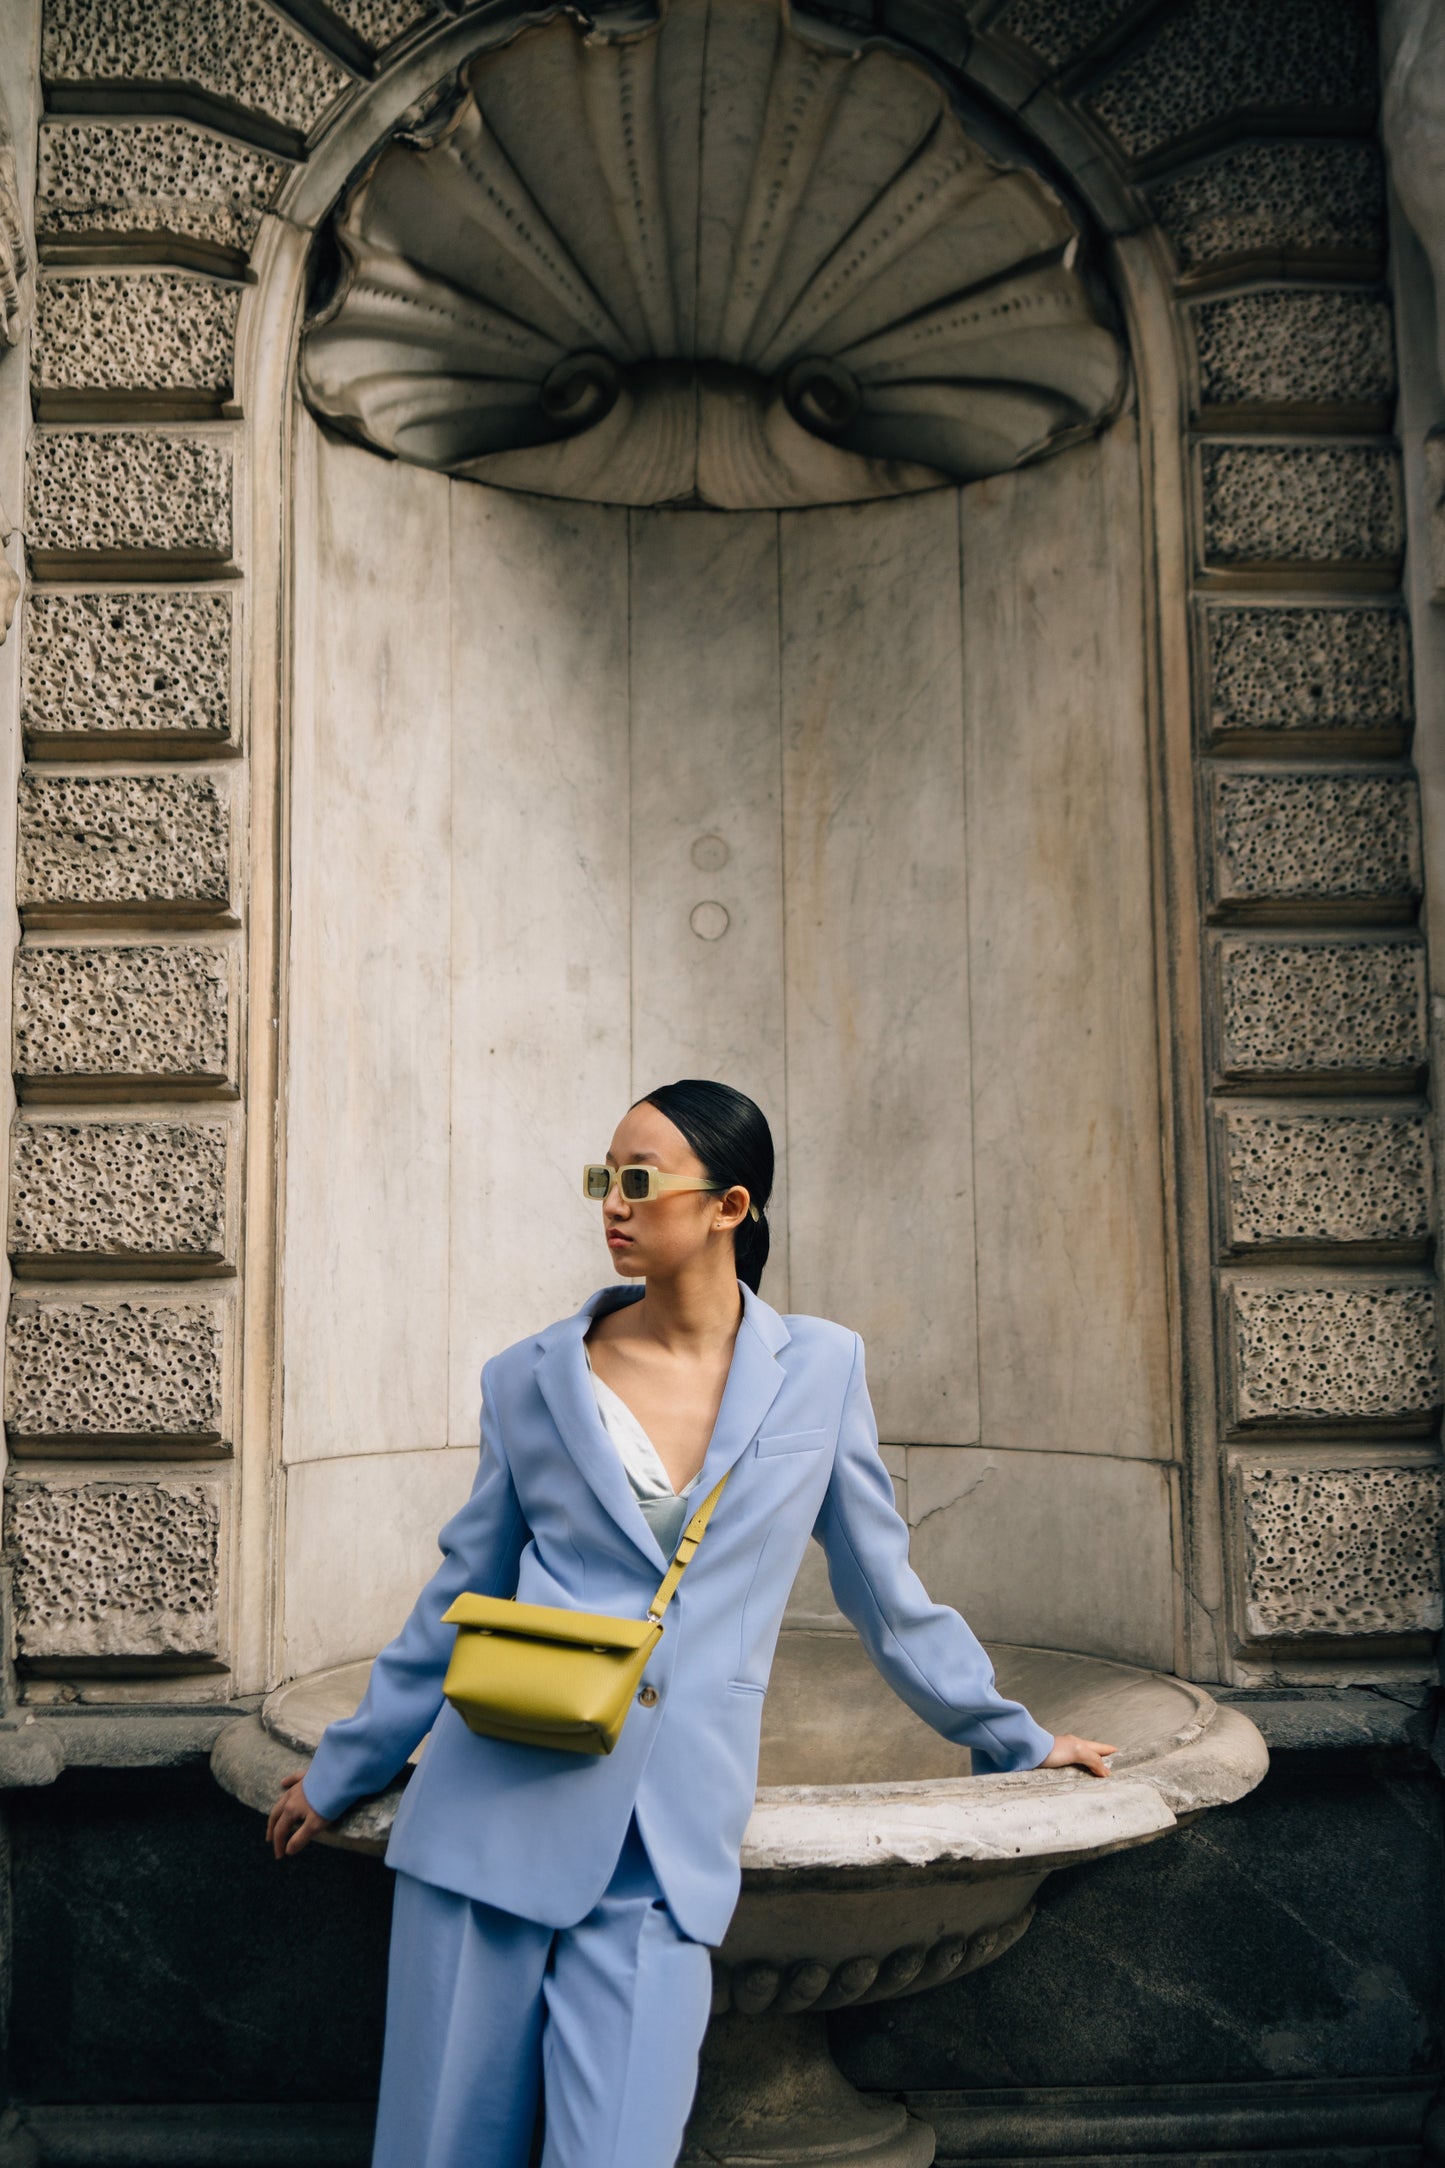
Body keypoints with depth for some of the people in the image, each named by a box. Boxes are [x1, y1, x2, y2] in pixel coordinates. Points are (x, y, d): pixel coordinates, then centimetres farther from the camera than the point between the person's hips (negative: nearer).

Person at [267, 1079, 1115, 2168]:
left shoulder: (821, 1369, 3)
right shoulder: (531, 1380, 3)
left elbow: (886, 1588, 14)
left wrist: (1015, 1739, 21)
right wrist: (339, 1774, 20)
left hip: (667, 1854, 0)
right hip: (498, 1816, 1)